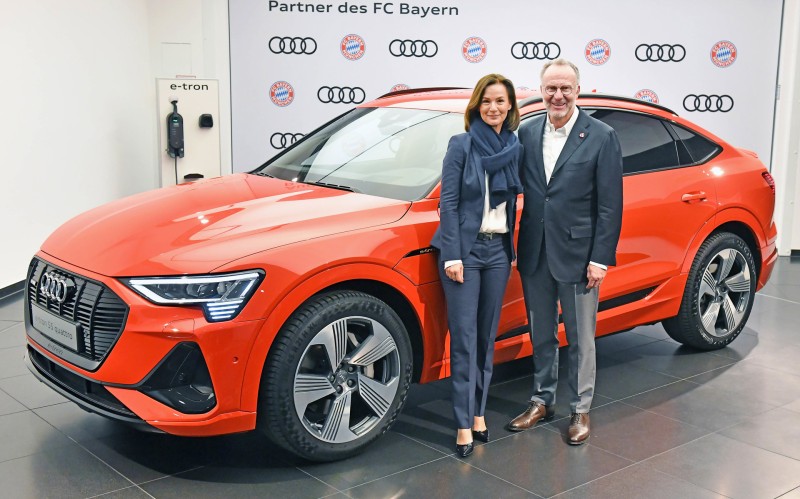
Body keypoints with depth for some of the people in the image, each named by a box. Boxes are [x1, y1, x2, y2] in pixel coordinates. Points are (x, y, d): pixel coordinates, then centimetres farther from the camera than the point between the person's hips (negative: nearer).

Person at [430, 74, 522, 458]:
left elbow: (511, 203, 12)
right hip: (465, 248, -4)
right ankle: (464, 423, 1)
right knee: (464, 336, -4)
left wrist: (513, 249, 9)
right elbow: (448, 202, -8)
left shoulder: (514, 149, 6)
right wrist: (452, 256, -13)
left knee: (487, 335, 9)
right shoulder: (461, 145, -7)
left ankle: (478, 411, 21)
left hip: (499, 249, 4)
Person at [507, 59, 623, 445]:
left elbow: (610, 205, -8)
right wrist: (514, 247, 0)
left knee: (581, 339, 9)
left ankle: (580, 409, 23)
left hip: (577, 253, -4)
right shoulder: (527, 134, 4)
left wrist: (600, 259, -11)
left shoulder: (601, 137, -7)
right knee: (541, 335, 17)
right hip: (535, 253, 4)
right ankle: (542, 401, 32)